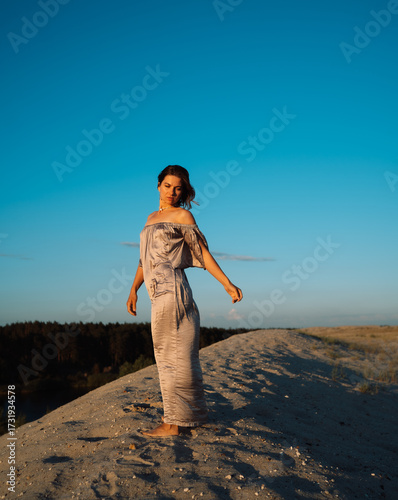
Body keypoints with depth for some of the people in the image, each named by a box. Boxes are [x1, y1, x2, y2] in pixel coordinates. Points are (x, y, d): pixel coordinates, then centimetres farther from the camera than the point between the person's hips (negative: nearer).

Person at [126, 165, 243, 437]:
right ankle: (192, 413, 24)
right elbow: (145, 259, 22)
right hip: (159, 293, 7)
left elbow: (203, 253, -2)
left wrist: (227, 284, -7)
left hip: (172, 290, -7)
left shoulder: (183, 215, 0)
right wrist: (134, 289, 14)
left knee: (172, 355, -4)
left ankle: (174, 422, 3)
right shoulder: (152, 218, 20)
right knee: (174, 355, 12)